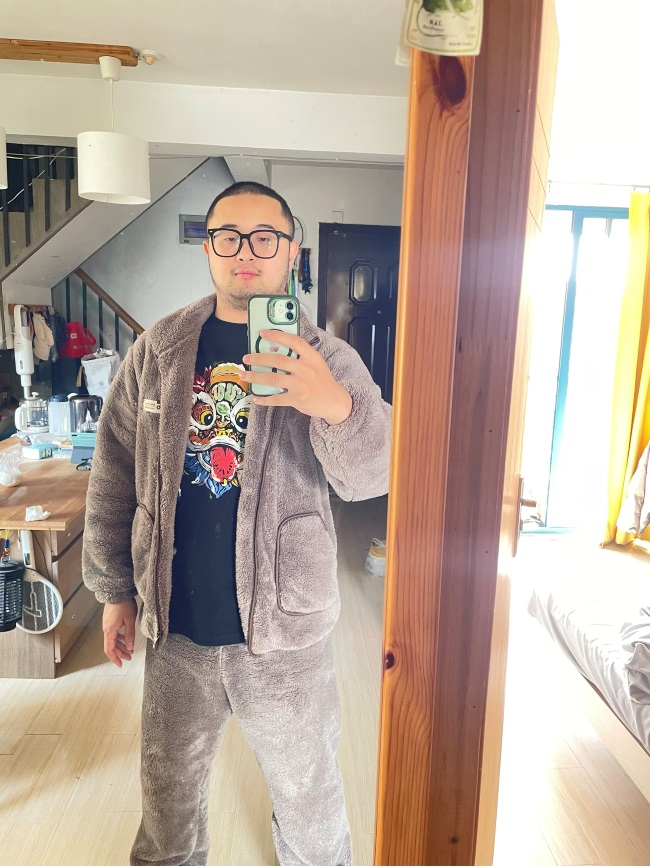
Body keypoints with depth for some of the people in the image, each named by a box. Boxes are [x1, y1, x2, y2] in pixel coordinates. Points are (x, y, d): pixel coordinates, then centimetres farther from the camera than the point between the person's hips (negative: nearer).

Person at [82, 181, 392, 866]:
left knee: (307, 800, 21)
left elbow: (371, 476, -21)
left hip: (283, 634, -2)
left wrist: (336, 405, -42)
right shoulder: (158, 351, -1)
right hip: (175, 629, 3)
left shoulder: (326, 359, -8)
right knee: (166, 810, 24)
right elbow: (114, 475, 5)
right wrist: (115, 588, 6)